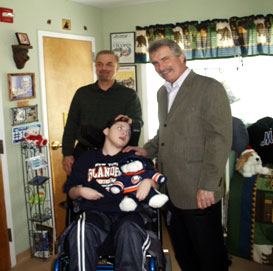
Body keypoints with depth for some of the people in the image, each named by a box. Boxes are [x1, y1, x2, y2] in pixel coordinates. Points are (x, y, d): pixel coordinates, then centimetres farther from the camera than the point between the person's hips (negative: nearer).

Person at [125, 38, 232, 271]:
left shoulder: (210, 88, -10)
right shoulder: (163, 92, 15)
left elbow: (219, 140, -16)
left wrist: (208, 186, -19)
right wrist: (147, 150, 8)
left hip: (199, 193, -7)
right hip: (171, 191, 7)